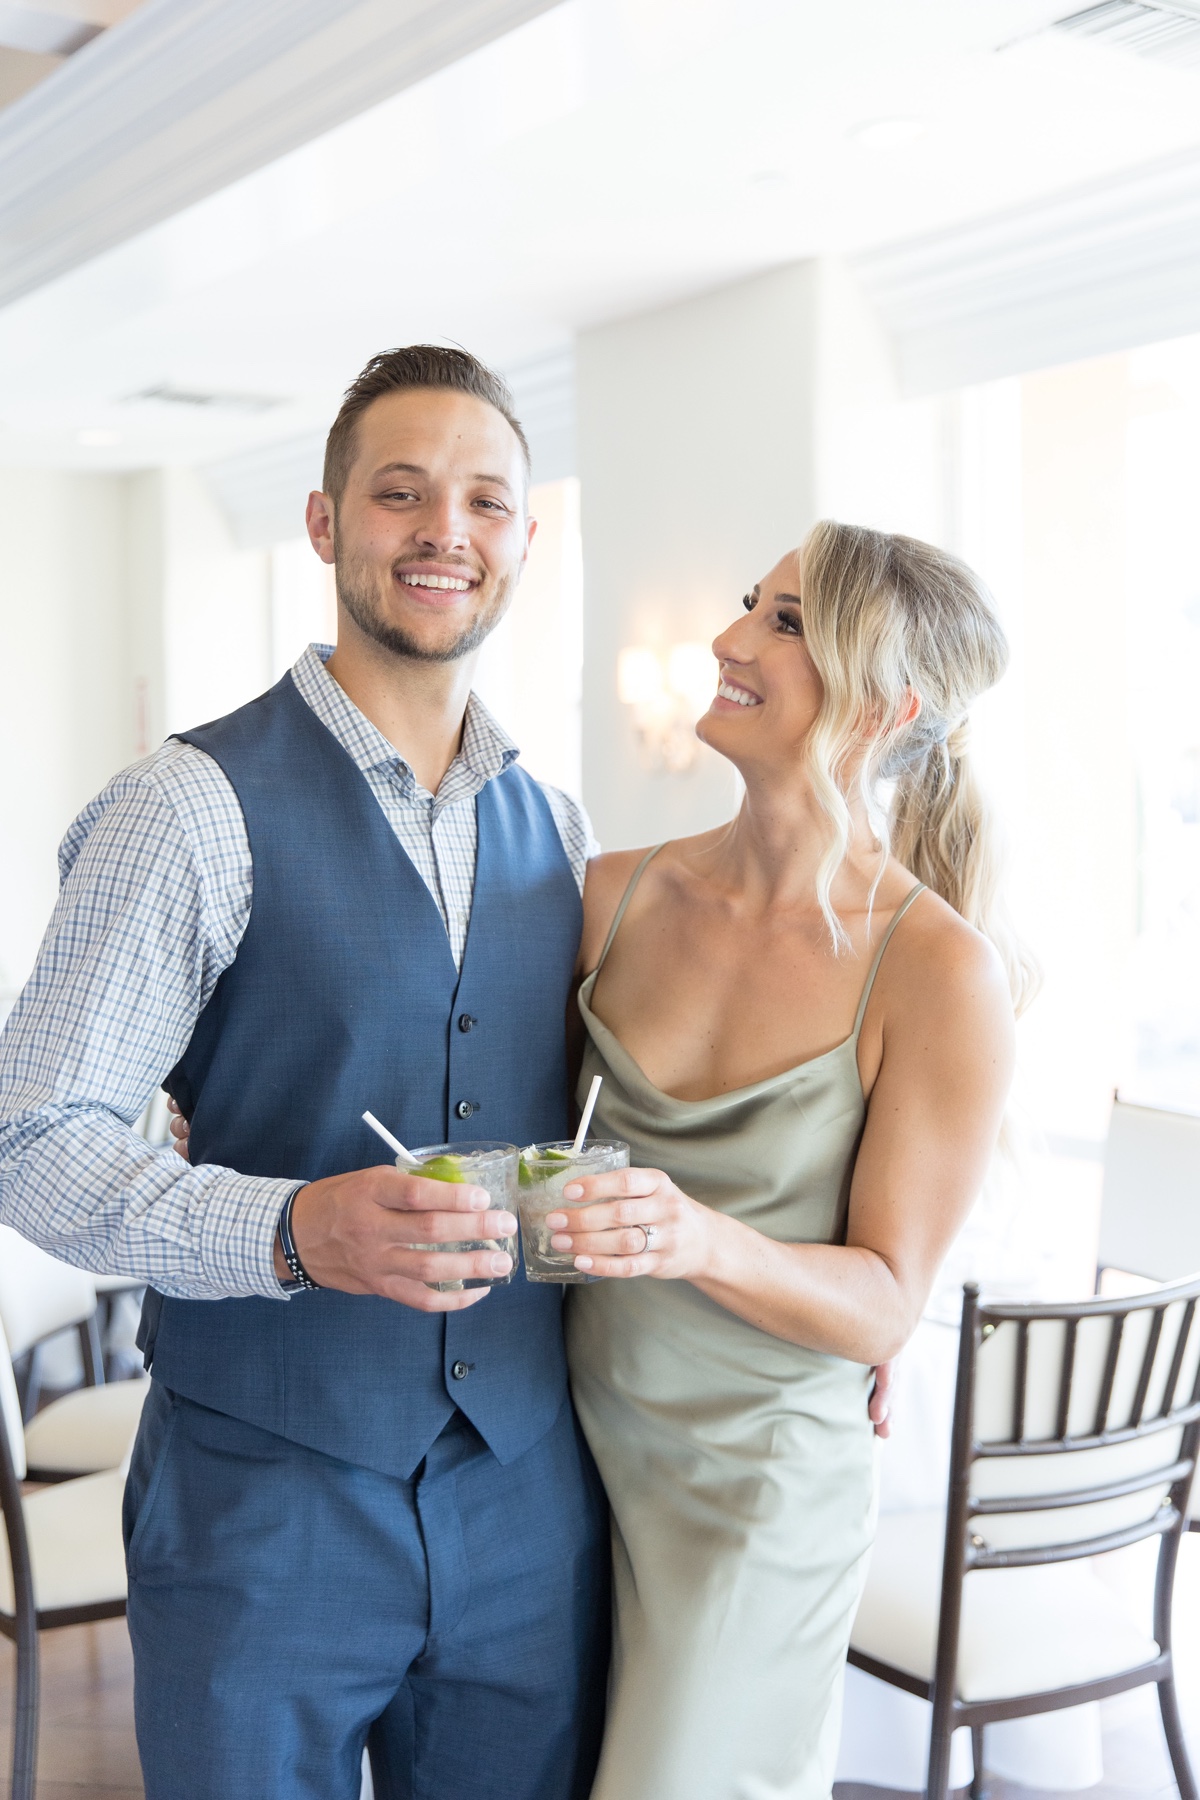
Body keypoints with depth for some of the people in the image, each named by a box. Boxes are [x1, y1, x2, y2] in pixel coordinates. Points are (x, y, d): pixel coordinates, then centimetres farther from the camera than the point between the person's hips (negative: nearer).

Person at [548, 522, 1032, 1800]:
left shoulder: (939, 969, -16)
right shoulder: (620, 895, -3)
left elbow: (883, 1303, -13)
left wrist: (700, 1239, -30)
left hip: (753, 1487, -4)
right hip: (569, 1443, 5)